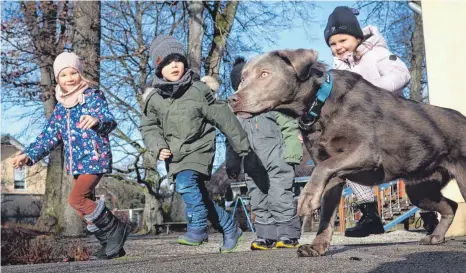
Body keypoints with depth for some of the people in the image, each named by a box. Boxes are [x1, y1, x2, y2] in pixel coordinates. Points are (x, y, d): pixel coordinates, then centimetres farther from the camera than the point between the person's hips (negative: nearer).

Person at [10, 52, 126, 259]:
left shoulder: (93, 97, -6)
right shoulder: (60, 108, 14)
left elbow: (110, 121, -22)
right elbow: (48, 137, 17)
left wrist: (97, 121, -45)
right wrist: (29, 155, 5)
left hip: (95, 159, -8)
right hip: (76, 164, 8)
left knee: (76, 199, -19)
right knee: (84, 207, 8)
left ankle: (115, 229, -4)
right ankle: (111, 244, 20)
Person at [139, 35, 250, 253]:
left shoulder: (198, 90, -11)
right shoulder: (153, 97, -2)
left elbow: (222, 116, -7)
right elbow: (148, 127, 8)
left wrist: (241, 144, -3)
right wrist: (158, 147, -10)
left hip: (198, 149, -5)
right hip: (174, 155, 5)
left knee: (186, 184, -28)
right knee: (200, 196, 11)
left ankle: (197, 229, -15)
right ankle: (229, 228, 28)